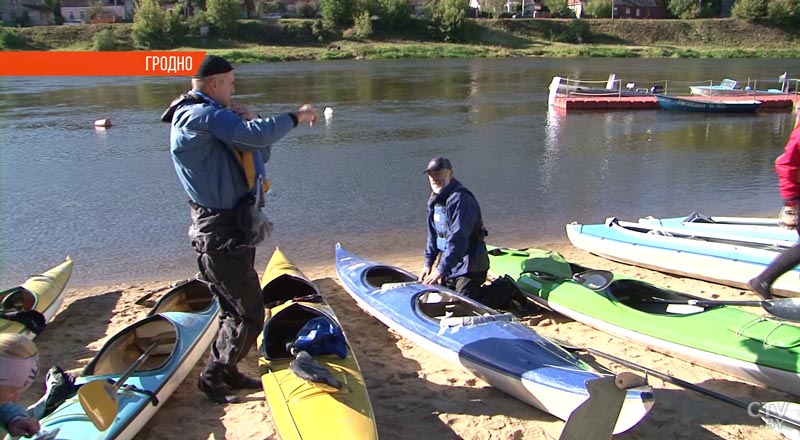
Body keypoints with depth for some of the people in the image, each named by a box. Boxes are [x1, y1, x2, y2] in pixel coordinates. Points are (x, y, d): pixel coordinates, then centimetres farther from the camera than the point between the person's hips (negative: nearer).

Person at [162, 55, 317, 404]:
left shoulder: (211, 117, 17)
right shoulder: (202, 115, -16)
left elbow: (260, 154, 17)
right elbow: (257, 136, -31)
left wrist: (245, 121, -1)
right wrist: (297, 117, -16)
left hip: (231, 228, 11)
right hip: (222, 234, -11)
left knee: (236, 309, 20)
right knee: (250, 314, -2)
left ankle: (226, 370, 33)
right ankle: (211, 376, 13)